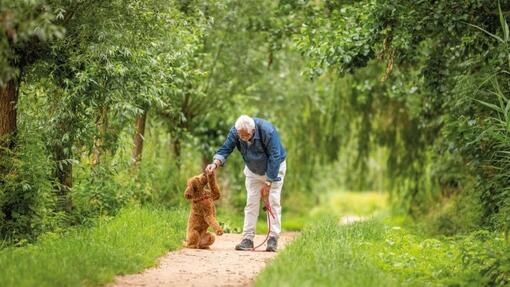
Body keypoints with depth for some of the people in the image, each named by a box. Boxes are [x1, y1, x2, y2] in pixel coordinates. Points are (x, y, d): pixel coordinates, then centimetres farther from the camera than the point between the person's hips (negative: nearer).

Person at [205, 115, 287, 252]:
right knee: (251, 203, -4)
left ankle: (273, 238, -9)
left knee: (273, 202, -10)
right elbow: (225, 149, -22)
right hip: (253, 171, 4)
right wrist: (215, 163, -44)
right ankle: (248, 239, -6)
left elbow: (275, 157, -28)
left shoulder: (267, 131, -34)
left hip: (274, 169, -4)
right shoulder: (235, 132, -23)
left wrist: (268, 183, -25)